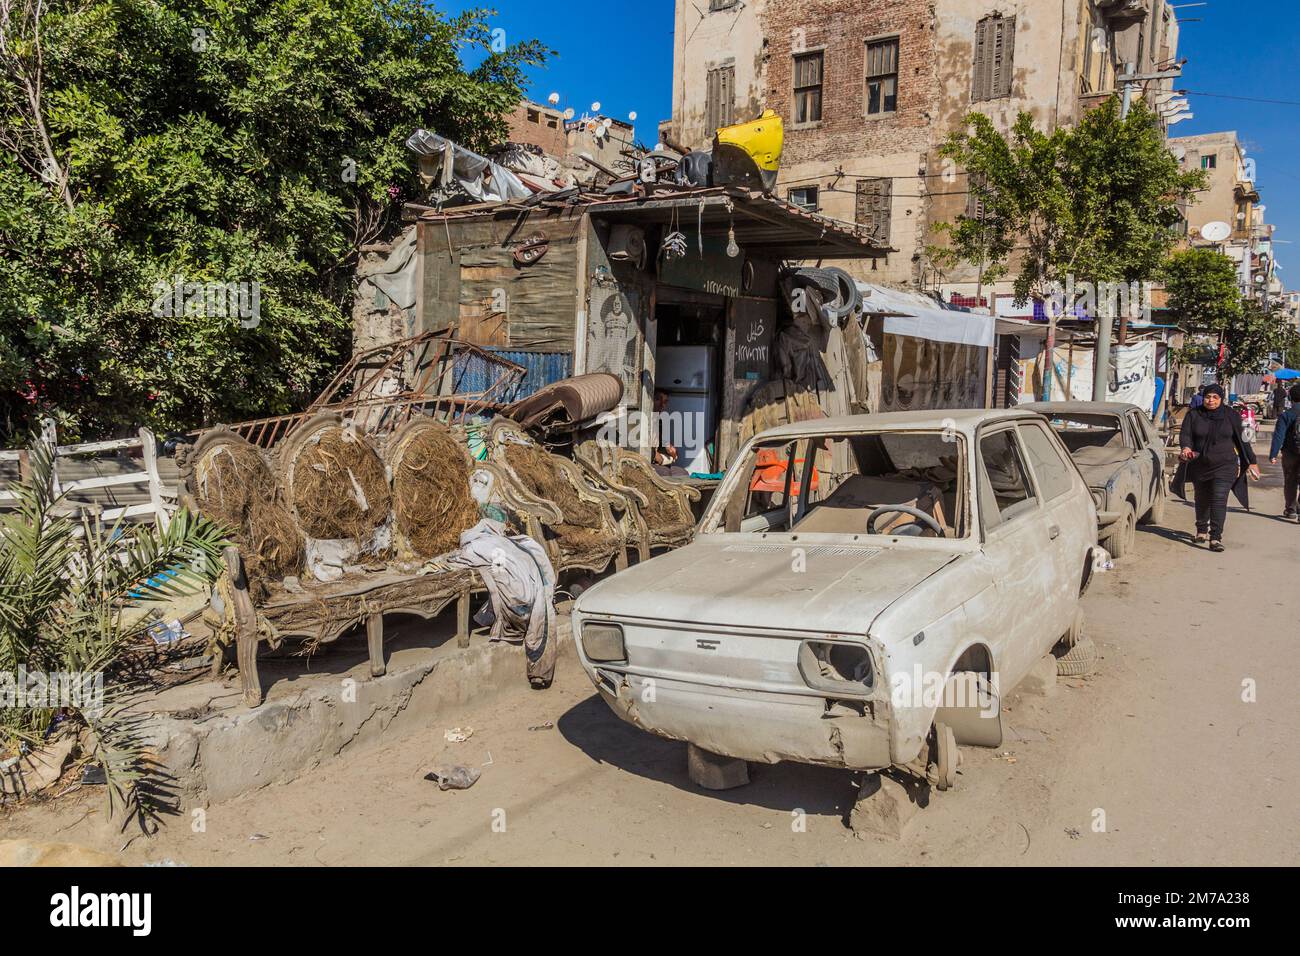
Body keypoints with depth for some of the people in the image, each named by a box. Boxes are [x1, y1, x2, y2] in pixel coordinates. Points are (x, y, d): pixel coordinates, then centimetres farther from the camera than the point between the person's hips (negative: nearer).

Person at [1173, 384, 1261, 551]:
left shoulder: (1231, 416, 2)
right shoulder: (1193, 415, 2)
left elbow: (1242, 440, 8)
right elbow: (1185, 434, -7)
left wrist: (1252, 462, 10)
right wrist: (1186, 447, -29)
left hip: (1224, 466, -2)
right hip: (1199, 466, 2)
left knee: (1219, 500, -13)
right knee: (1202, 499, 15)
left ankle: (1216, 537, -16)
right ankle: (1202, 530, 36)